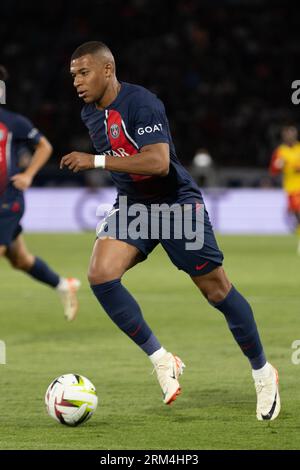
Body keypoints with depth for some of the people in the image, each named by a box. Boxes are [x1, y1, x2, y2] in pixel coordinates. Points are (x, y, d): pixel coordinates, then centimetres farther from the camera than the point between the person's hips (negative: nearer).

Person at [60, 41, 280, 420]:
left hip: (176, 203, -7)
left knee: (216, 290, 0)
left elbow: (158, 162, -35)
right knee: (100, 274, -19)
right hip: (131, 205, 7)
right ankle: (161, 360, -8)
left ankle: (263, 373, 18)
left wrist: (96, 161, -34)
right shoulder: (90, 113, 4)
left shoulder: (140, 103, -23)